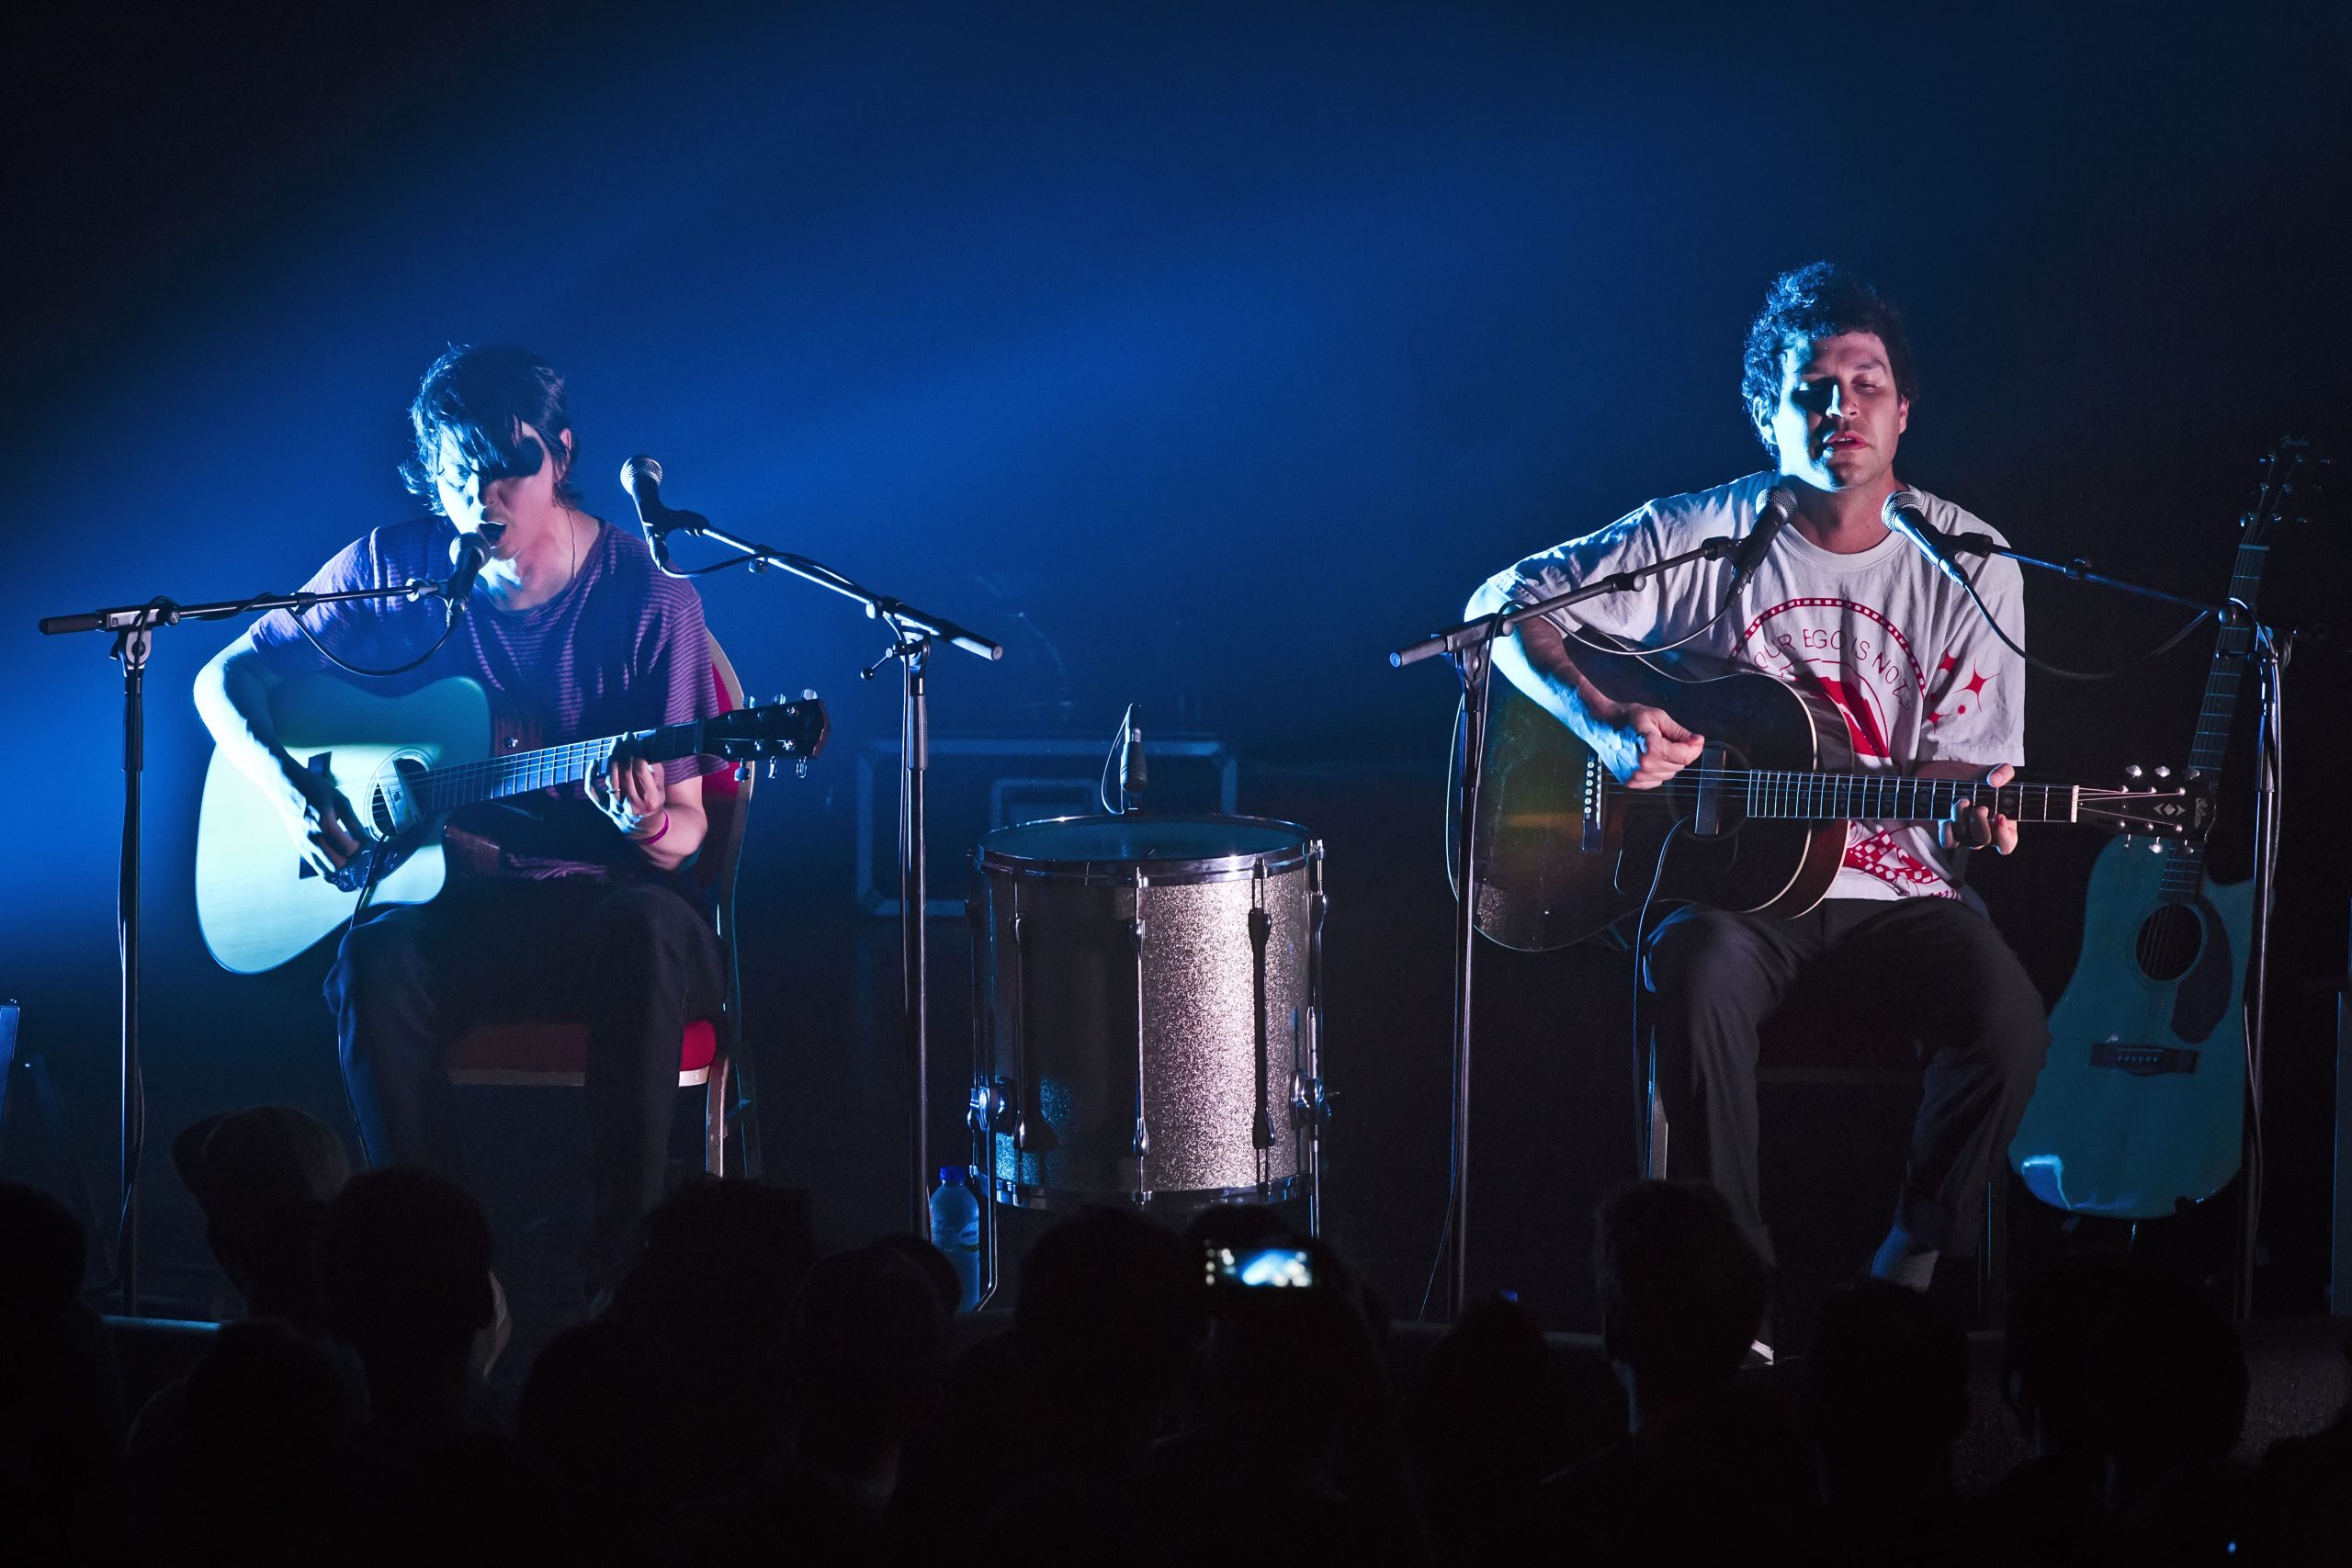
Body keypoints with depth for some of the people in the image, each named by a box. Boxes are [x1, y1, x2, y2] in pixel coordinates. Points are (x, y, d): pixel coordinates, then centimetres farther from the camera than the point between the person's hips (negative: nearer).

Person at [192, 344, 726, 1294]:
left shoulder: (646, 600, -5)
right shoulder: (392, 569, 1)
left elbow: (684, 827, -2)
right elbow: (224, 680, 10)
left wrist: (651, 827, -27)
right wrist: (294, 795, -9)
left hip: (592, 900, -1)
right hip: (443, 904, 1)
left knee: (651, 932, -37)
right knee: (376, 962, -34)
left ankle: (621, 1270, -33)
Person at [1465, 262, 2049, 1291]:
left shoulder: (1969, 563, 4)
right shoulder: (1703, 537, -1)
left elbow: (1964, 763, 6)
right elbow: (1500, 606, 1)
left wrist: (1974, 817, -19)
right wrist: (1606, 722, -15)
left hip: (1890, 886, 2)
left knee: (2009, 1022, -28)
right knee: (1695, 984, -36)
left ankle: (1905, 1274, -5)